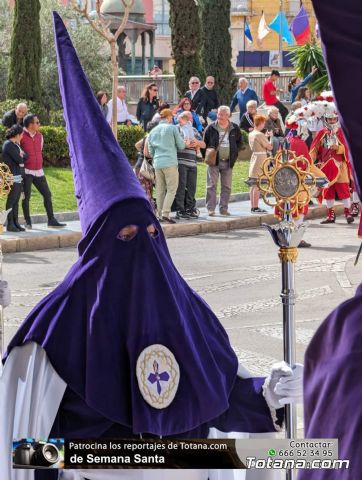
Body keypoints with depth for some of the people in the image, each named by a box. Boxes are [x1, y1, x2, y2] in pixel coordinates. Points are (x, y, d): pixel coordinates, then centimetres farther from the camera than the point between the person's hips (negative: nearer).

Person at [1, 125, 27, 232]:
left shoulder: (16, 144, 16)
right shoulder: (8, 145, -13)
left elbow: (25, 157, 15)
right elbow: (19, 159, -17)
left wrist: (21, 155, -4)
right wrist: (21, 156, 4)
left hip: (19, 175, 9)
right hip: (12, 176, -9)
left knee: (16, 200, 8)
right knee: (11, 200, -6)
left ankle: (16, 223, 11)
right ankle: (10, 224, -4)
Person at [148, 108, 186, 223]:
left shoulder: (153, 131, 15)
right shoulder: (172, 128, -1)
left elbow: (151, 151, 18)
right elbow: (181, 146, 2)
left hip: (157, 163, 6)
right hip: (170, 163, -5)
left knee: (160, 190, 9)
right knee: (172, 189, -4)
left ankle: (160, 214, 9)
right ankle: (165, 213, -14)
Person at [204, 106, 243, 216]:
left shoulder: (235, 128, 3)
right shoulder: (211, 128, -1)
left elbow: (239, 142, 17)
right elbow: (204, 143, 7)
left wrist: (234, 155, 7)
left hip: (228, 162, 2)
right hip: (214, 161, -2)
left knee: (227, 186, 5)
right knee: (211, 185, -4)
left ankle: (224, 208, 12)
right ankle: (210, 208, -1)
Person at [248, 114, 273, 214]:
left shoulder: (251, 134, 11)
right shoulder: (260, 135, -16)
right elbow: (270, 147, -12)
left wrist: (266, 136, 15)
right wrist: (271, 137, 4)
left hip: (254, 157, 9)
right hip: (260, 159, -9)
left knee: (253, 185, 11)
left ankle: (253, 207, 14)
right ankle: (256, 207, -8)